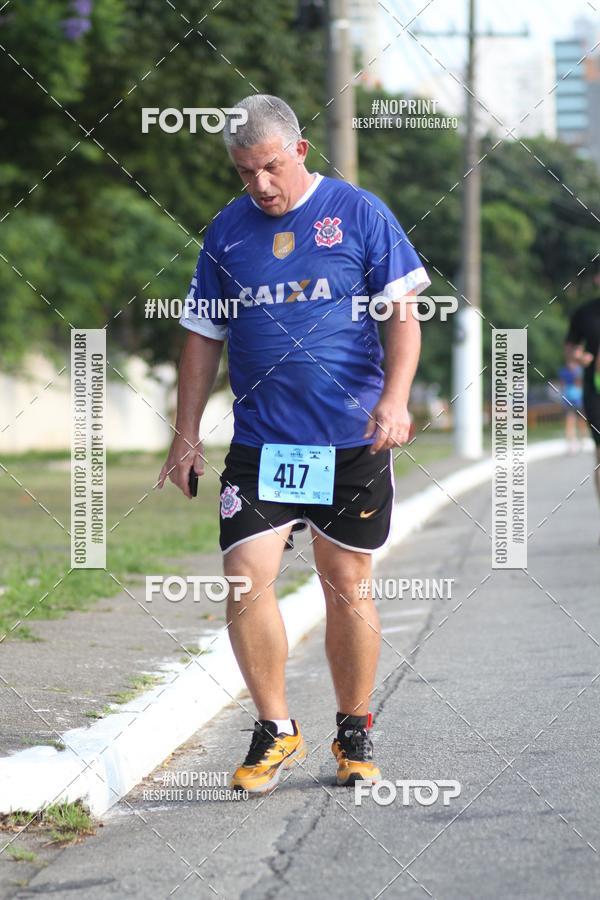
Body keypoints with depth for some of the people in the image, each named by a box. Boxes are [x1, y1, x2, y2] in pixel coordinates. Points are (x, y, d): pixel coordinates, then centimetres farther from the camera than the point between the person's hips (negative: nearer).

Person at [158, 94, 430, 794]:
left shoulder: (358, 213, 1)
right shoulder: (227, 232, 9)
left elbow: (402, 310, -1)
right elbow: (203, 338, 14)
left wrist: (395, 397, -16)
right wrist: (187, 436, 10)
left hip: (354, 443, -2)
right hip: (260, 442, 2)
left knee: (347, 588, 5)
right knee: (245, 578, -10)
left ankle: (354, 735, 20)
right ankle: (275, 731, 5)